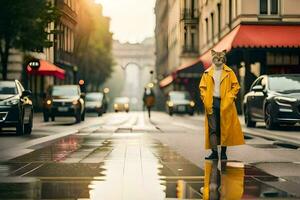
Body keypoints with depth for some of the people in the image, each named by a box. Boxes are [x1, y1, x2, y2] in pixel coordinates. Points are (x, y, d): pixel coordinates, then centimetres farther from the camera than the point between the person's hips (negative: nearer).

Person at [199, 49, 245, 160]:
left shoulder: (229, 72, 5)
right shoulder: (207, 73, 10)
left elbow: (235, 86, 4)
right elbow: (202, 87, 12)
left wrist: (229, 98, -6)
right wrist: (205, 100, -1)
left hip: (225, 104, -1)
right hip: (212, 104, 1)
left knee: (224, 129, 2)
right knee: (212, 129, -5)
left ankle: (223, 152, 10)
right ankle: (214, 152, -7)